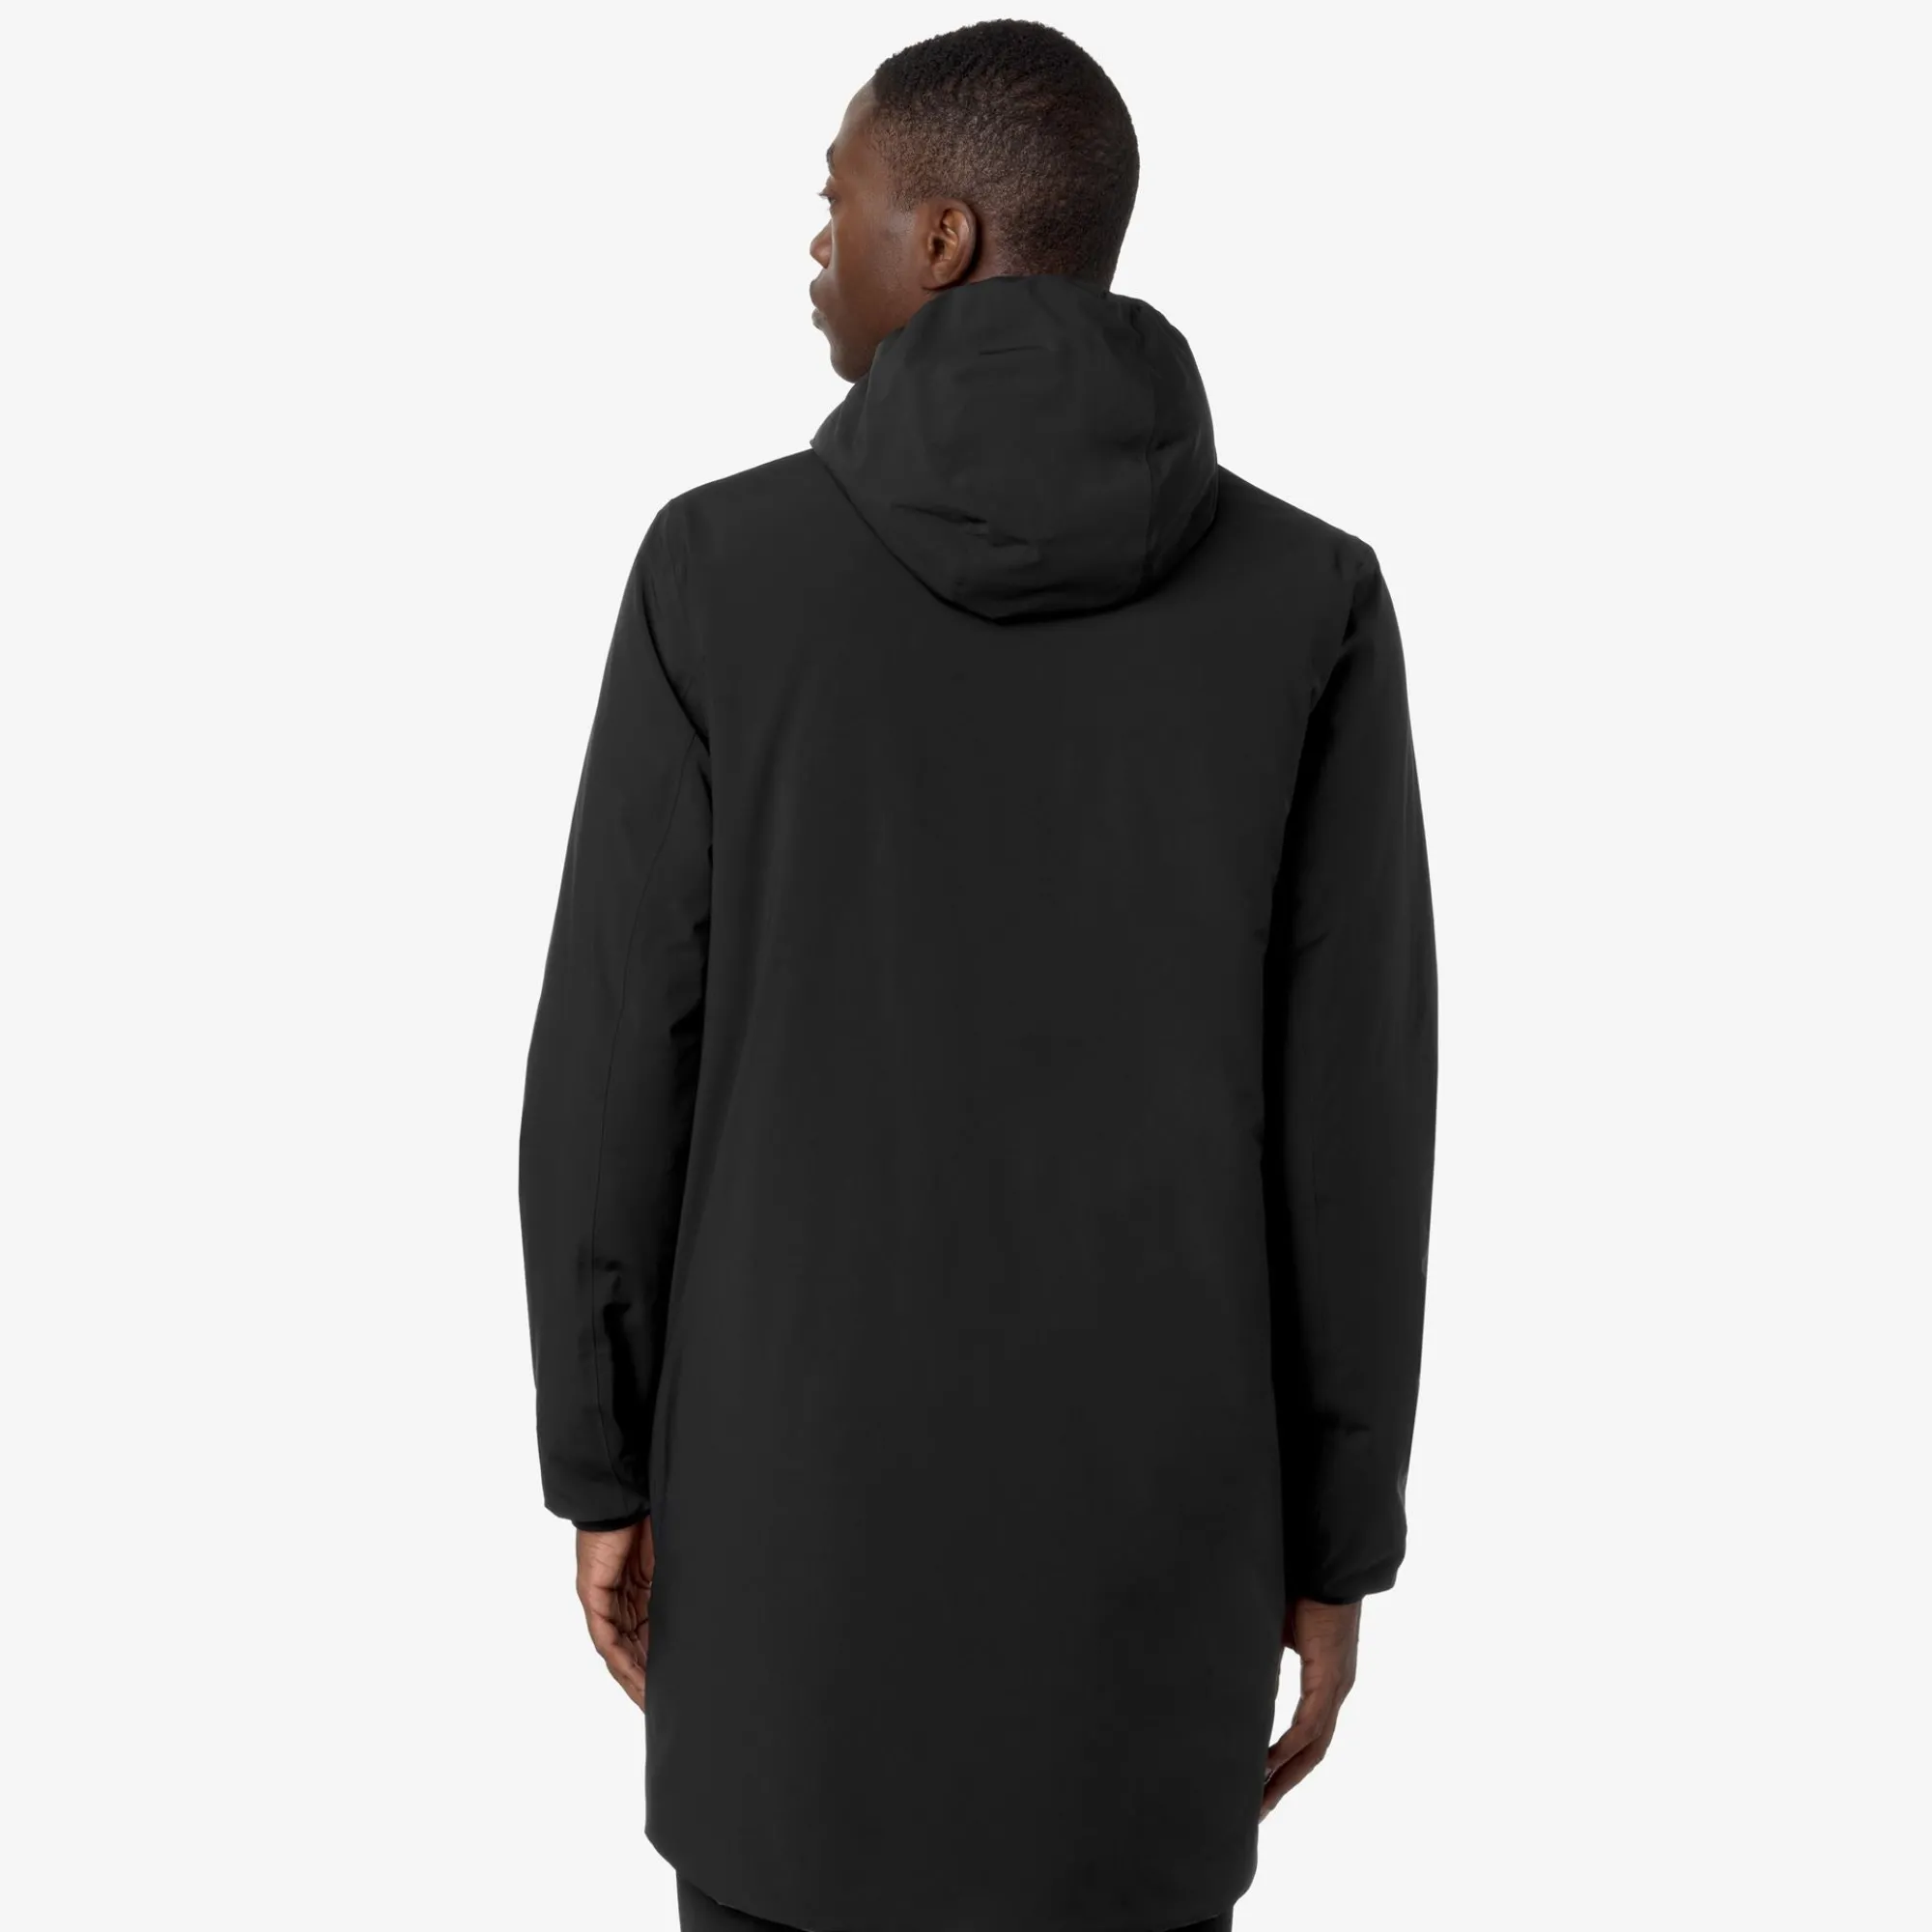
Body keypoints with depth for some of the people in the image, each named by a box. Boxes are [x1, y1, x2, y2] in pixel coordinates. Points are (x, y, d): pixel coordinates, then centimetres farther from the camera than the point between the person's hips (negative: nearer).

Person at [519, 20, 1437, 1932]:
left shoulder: (721, 569, -8)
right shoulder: (1310, 596, -7)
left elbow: (614, 1059, -6)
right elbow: (1351, 1107, -7)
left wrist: (599, 1469, 7)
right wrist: (1336, 1544, 3)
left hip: (805, 1472, 0)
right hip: (1139, 1494, 1)